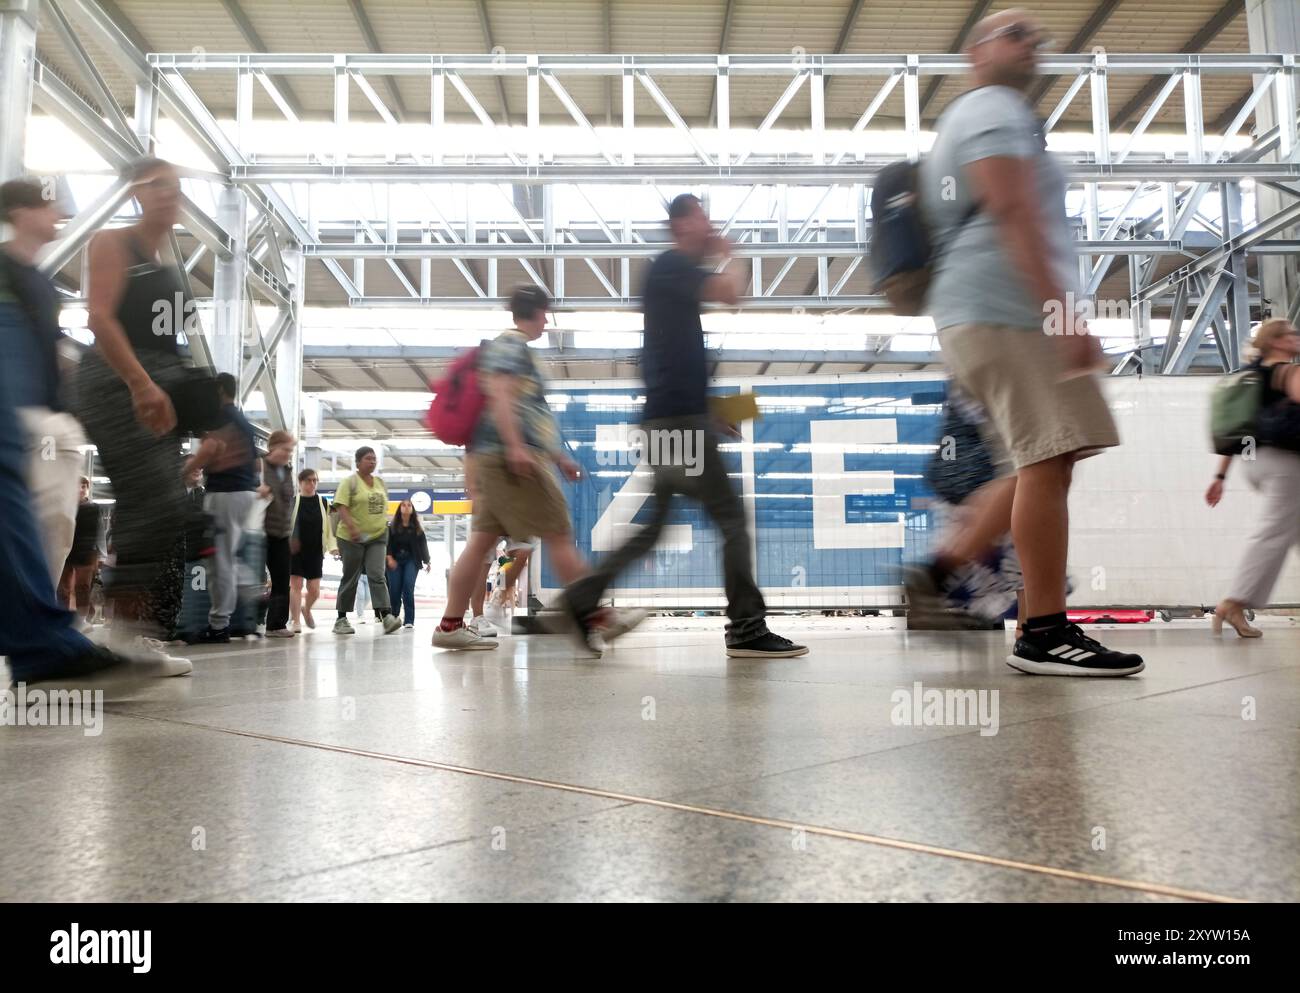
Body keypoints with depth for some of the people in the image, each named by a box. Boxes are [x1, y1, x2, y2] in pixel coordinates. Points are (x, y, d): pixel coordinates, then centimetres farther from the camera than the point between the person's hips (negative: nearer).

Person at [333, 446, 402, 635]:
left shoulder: (380, 482, 13)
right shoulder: (350, 482, -5)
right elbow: (341, 506, -15)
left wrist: (384, 525, 15)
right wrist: (351, 527, -27)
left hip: (377, 536, 4)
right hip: (352, 538, -4)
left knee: (377, 576, -9)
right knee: (350, 579, 5)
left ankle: (386, 616, -20)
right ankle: (341, 619, 16)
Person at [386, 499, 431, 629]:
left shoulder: (417, 528, 7)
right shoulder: (392, 527, 5)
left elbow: (423, 544, 6)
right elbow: (388, 542, 0)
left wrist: (427, 561, 2)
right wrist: (389, 557, -13)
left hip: (411, 560, 0)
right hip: (395, 560, 1)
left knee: (408, 589, -14)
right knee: (394, 591, 0)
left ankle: (409, 620, -13)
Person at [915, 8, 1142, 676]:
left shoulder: (963, 120, 31)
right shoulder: (994, 110, -2)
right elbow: (1015, 214, -17)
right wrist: (1063, 311, -24)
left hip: (987, 317, 11)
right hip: (1007, 311, -11)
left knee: (1042, 465, 11)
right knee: (1047, 463, -14)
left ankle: (944, 573, 9)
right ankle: (1044, 635, -13)